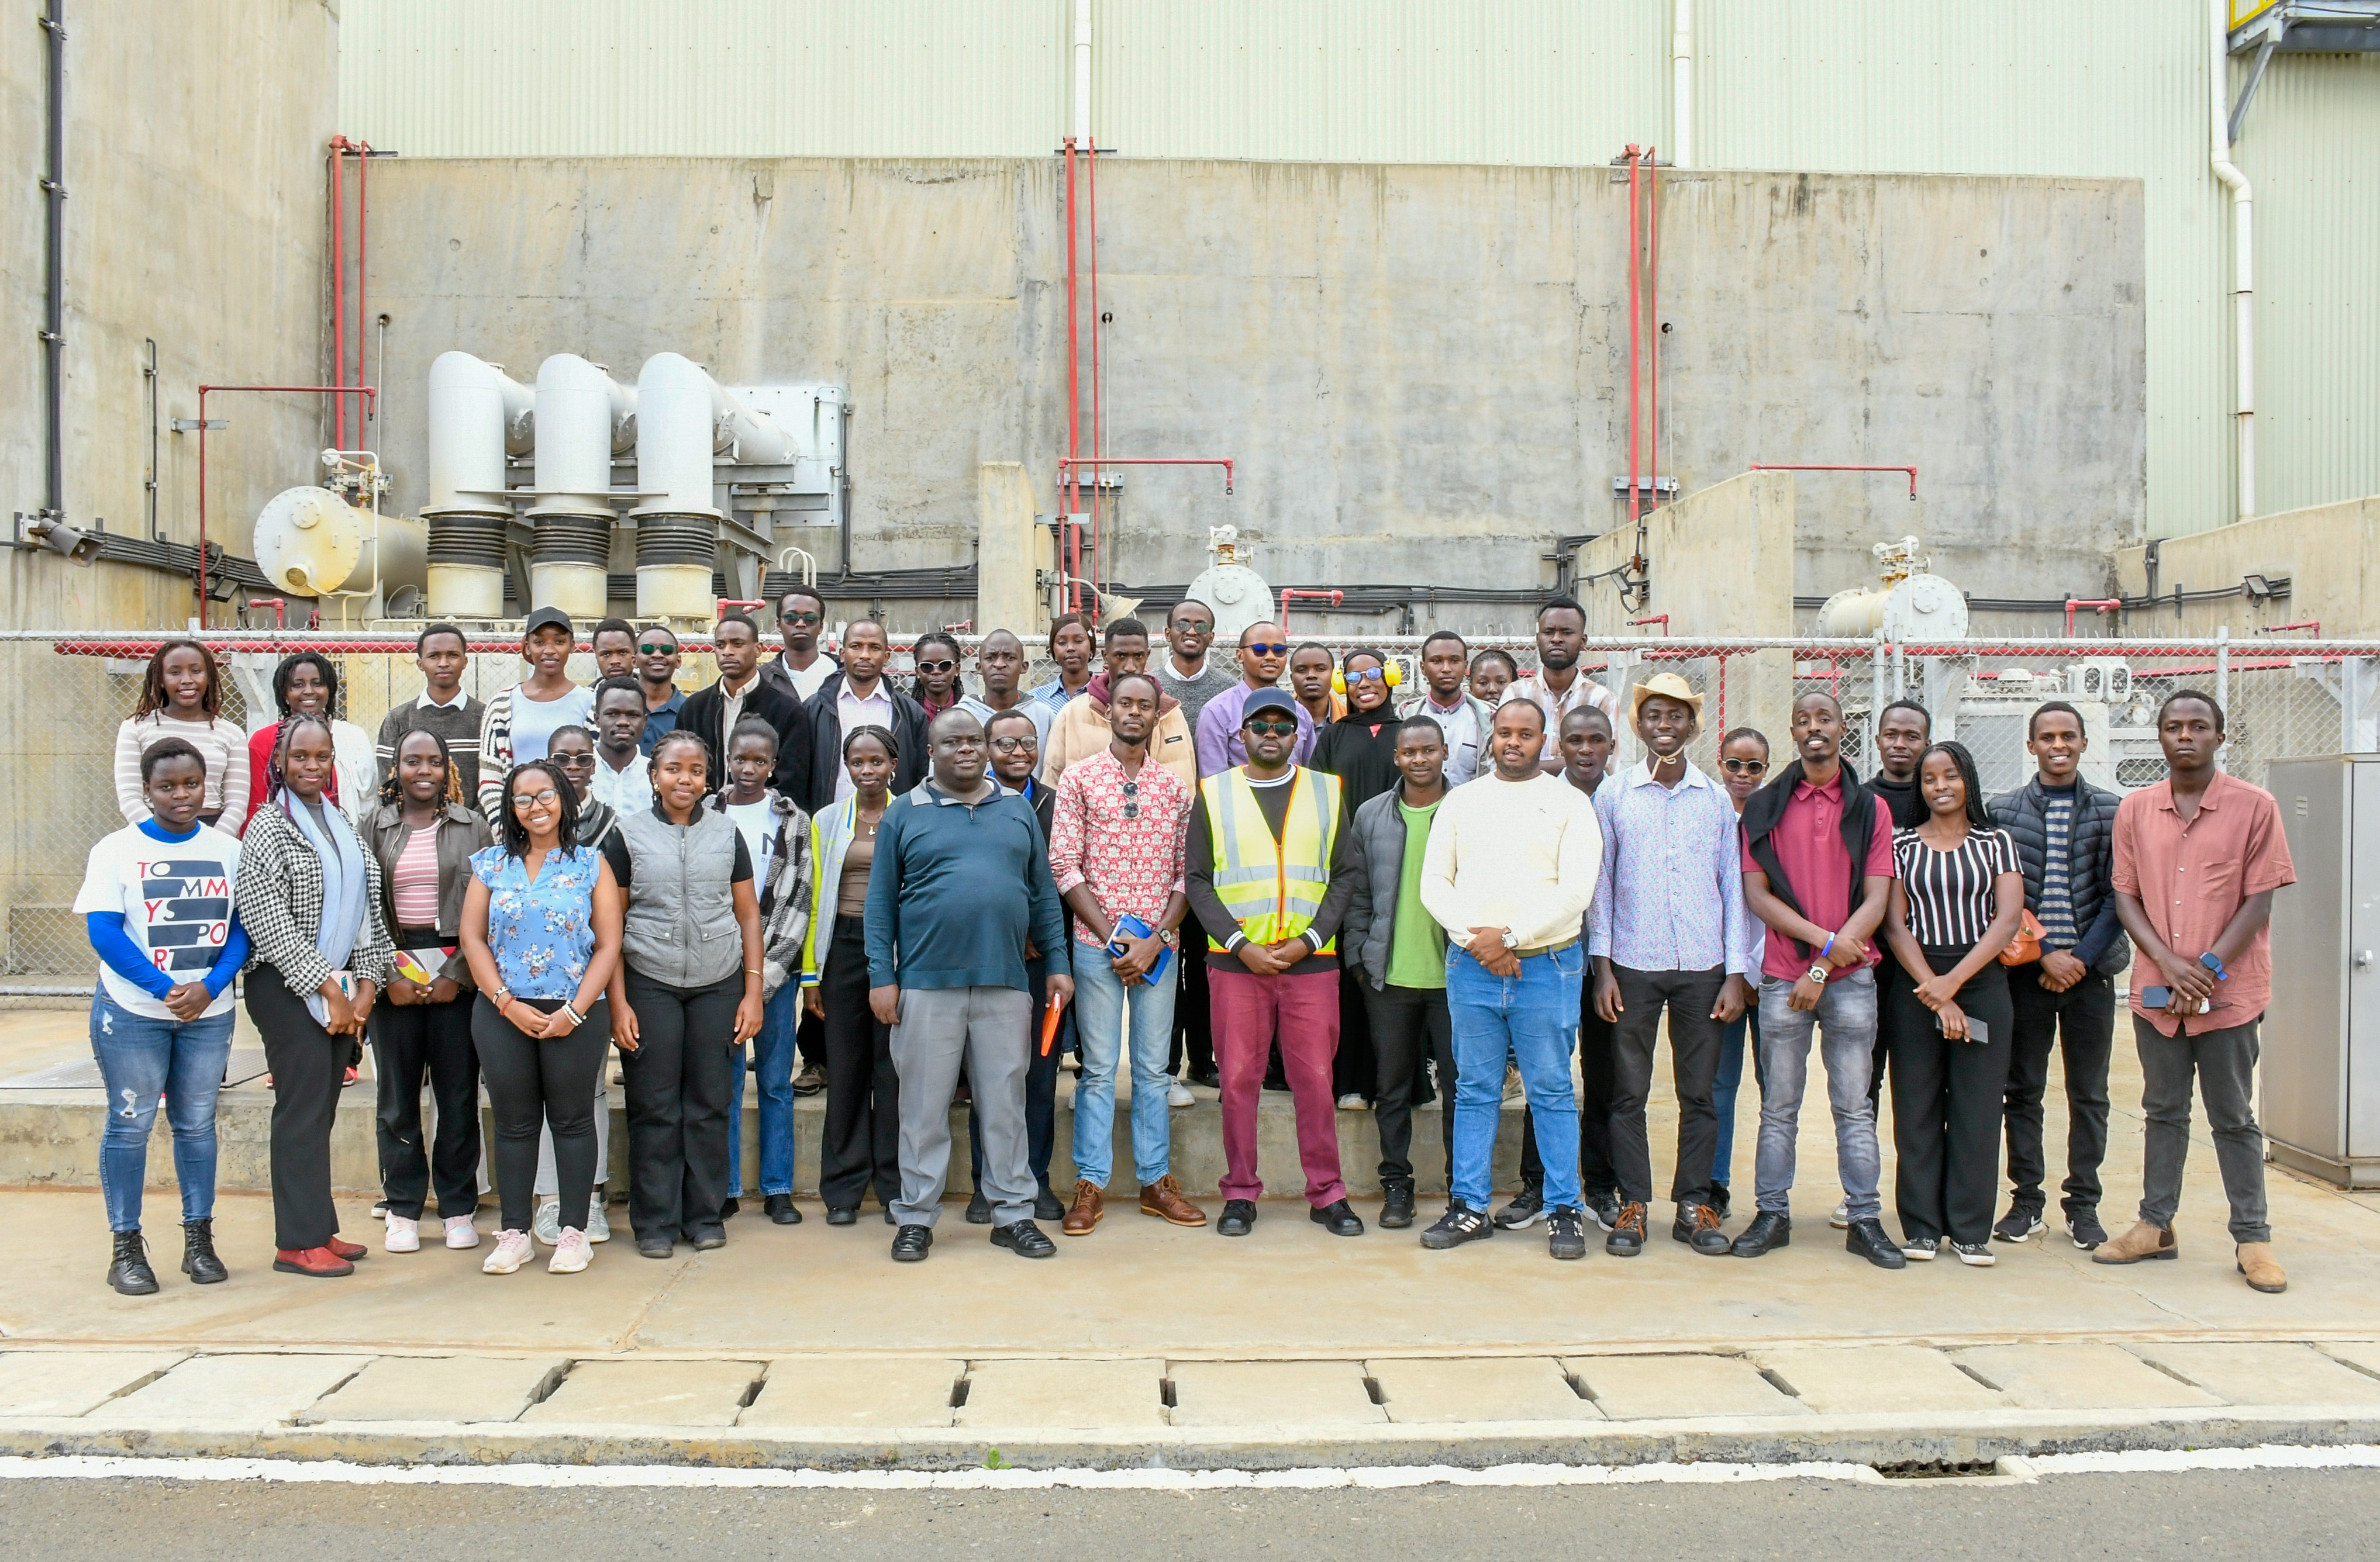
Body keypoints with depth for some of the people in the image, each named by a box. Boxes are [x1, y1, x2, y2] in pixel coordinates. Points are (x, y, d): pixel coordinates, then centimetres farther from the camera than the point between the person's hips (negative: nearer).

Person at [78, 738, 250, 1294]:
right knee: (130, 1125, 2)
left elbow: (243, 927, 2)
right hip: (131, 1012, -2)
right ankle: (127, 1248, 12)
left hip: (209, 1013, 2)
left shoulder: (228, 850, 4)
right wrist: (166, 989, -19)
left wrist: (209, 987, -14)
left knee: (196, 1123, 10)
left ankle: (199, 1240, 19)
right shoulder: (116, 850, -4)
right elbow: (103, 930, -11)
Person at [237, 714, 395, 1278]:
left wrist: (365, 984, 3)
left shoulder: (342, 824, 14)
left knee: (323, 1107, 10)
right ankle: (298, 1241, 1)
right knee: (302, 1108, -5)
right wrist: (328, 988, -13)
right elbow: (269, 923, -13)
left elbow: (368, 909, 14)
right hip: (289, 988, -6)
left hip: (343, 987, 6)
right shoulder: (270, 827, -6)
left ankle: (318, 1227, 17)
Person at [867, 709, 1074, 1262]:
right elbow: (881, 901, 3)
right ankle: (916, 1218, 16)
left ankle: (1013, 1215, 17)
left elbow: (1043, 894, 14)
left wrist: (1057, 963, 7)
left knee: (1005, 1103, 7)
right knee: (925, 1106, 5)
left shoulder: (1017, 810, 12)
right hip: (927, 983, -2)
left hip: (1005, 983, 2)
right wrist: (882, 976, -4)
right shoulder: (905, 813, 5)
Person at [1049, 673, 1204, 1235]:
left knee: (1154, 1068, 8)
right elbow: (1064, 867, -4)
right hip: (1096, 945, -2)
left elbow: (1187, 873, 5)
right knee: (1098, 1069, 1)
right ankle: (1090, 1185, 10)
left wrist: (1157, 940, -8)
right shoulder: (1078, 779, 1)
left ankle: (1156, 1180, 17)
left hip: (1158, 947, 2)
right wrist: (1113, 936, -10)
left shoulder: (1176, 787, 8)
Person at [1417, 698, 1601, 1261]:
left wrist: (1511, 936, -13)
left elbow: (1576, 890, -7)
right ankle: (1470, 1208, 15)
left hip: (1547, 965, -2)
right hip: (1470, 965, 3)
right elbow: (1434, 882, 7)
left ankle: (1565, 1210, 11)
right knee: (1474, 1091, 8)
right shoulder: (1460, 801, 11)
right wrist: (1475, 938, -8)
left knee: (1552, 1091, 3)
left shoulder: (1569, 802, 2)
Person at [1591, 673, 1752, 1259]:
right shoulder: (1613, 798, 4)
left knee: (1699, 1093, 6)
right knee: (1629, 1092, 3)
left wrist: (1736, 973, 2)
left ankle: (1695, 1205, 16)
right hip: (1634, 966, -1)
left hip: (1702, 967, 1)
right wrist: (1602, 967, -1)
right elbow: (1601, 884, 6)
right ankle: (1632, 1205, 12)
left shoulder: (1716, 800, 7)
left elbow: (1733, 887, 8)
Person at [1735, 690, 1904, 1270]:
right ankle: (1772, 1215, 12)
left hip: (1850, 978, 0)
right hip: (1782, 976, 0)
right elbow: (1757, 895, 0)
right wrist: (1825, 939, -12)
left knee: (1854, 1106, 5)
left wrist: (1824, 970, -9)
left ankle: (1864, 1221, 11)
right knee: (1779, 1107, 5)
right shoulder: (1765, 806, 6)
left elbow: (1876, 901, -1)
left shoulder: (1870, 809, 6)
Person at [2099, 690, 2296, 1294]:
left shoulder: (2254, 807, -3)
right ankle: (2156, 1225, 21)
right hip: (2156, 989, 3)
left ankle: (2252, 1238, 14)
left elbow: (2259, 901, -6)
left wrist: (2208, 969, -14)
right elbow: (2125, 895, 4)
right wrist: (2169, 962, -10)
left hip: (2229, 990, -3)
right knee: (2163, 1111, 13)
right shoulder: (2134, 810, 5)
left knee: (2234, 1118, 5)